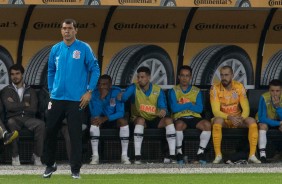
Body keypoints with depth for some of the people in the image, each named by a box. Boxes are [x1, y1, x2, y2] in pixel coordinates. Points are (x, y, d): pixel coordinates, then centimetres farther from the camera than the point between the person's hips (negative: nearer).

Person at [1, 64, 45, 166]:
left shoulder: (30, 91, 17)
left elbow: (33, 109, 1)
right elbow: (9, 107, -6)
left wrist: (16, 105, -1)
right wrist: (25, 105, 0)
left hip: (28, 118, 1)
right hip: (14, 118, -1)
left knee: (41, 124, -32)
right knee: (11, 123, -39)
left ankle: (37, 156, -26)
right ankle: (15, 156, -32)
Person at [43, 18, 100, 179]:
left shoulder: (84, 48, -5)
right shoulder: (56, 49, 7)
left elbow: (95, 69, -3)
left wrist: (89, 91, -8)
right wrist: (51, 90, 11)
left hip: (76, 99, -4)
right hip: (57, 98, 4)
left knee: (75, 134, -2)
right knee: (50, 131, 5)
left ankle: (75, 169, 6)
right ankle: (50, 164, 22)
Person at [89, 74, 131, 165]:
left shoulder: (116, 92, -17)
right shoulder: (94, 94, -15)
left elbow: (120, 113, -22)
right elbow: (95, 114, -24)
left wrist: (105, 118, -34)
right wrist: (101, 98, -36)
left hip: (113, 120, 0)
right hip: (101, 120, 0)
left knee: (123, 121, -30)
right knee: (94, 120, -32)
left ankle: (124, 156, -27)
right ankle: (95, 156, -32)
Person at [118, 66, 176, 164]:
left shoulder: (158, 90, -1)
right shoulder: (134, 88, -5)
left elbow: (163, 106, -11)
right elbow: (124, 96, -22)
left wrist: (163, 111, -34)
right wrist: (121, 96, -44)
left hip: (155, 120, 2)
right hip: (141, 120, -2)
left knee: (168, 120, -26)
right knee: (140, 120, -36)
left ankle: (172, 156, -29)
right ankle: (137, 156, -39)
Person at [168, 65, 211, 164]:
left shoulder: (196, 91, 15)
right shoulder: (173, 91, 10)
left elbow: (199, 109, 0)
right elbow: (174, 108, -7)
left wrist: (183, 105, -4)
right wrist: (189, 104, -2)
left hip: (195, 118, 2)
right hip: (180, 118, -2)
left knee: (207, 124, -30)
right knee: (179, 125, -40)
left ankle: (200, 152, -22)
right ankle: (179, 152, -25)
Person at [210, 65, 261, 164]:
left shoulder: (239, 87, -5)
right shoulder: (215, 88, -11)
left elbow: (246, 108, -7)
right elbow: (216, 111, -17)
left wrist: (241, 118, -29)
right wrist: (229, 117, -34)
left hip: (237, 118, 2)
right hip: (223, 118, -2)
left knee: (252, 121, -26)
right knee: (217, 121, -37)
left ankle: (252, 155, -26)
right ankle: (218, 155, -33)